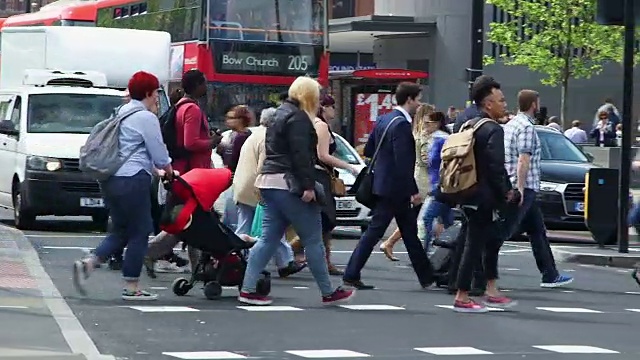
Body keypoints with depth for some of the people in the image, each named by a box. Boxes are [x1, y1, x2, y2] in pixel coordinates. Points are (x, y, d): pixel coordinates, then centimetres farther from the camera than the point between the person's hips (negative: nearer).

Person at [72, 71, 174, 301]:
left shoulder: (120, 114, 17)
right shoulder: (147, 118, -10)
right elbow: (159, 155, -9)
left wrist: (156, 170, 27)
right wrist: (167, 170, 12)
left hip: (110, 179, 8)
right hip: (133, 181, -8)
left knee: (121, 230, 16)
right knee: (139, 232, 1)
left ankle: (88, 263, -4)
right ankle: (131, 287, 3)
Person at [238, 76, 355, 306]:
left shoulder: (281, 114, 21)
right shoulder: (298, 118, -11)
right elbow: (300, 155, -19)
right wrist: (308, 186, -22)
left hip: (269, 181, 10)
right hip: (289, 185, -10)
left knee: (269, 238, 7)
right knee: (313, 239, -2)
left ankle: (248, 290, 0)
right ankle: (328, 293, 3)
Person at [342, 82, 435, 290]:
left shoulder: (384, 120, 10)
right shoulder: (401, 124, -19)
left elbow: (368, 150, 15)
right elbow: (403, 162, -24)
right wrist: (413, 191, -21)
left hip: (385, 185, 10)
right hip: (396, 187, -10)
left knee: (410, 232, 13)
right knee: (374, 232, -5)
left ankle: (426, 277, 18)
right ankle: (351, 275, -1)